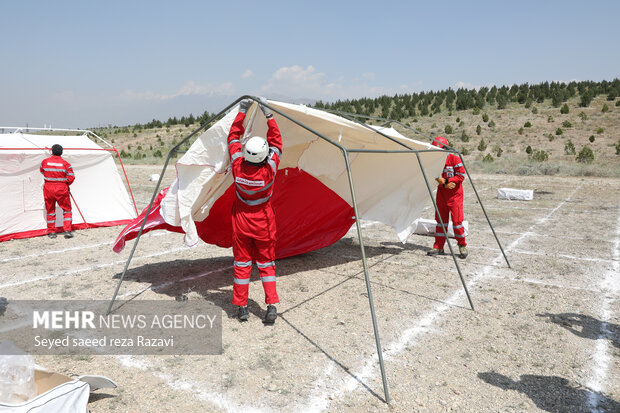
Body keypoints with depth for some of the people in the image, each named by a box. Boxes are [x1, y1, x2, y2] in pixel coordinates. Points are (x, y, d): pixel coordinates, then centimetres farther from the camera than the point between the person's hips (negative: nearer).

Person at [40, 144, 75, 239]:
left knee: (50, 210, 14)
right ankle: (67, 231, 0)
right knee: (67, 210, 9)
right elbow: (71, 178, -9)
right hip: (61, 189, -2)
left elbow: (42, 172, 18)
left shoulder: (44, 162, -1)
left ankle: (51, 232, 18)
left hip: (48, 189, 2)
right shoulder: (66, 164, -9)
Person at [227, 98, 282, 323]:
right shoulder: (269, 169, -20)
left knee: (242, 263, 11)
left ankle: (241, 307, 16)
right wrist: (268, 114, -4)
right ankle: (271, 305, 5)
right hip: (263, 223, -1)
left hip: (241, 222, 1)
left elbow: (233, 137, -1)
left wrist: (242, 112, 4)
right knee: (266, 263, 11)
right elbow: (276, 141, -6)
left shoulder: (238, 166, -16)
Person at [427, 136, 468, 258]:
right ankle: (438, 247, 13)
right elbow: (436, 178, 1)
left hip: (455, 195, -5)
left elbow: (461, 176, -13)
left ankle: (462, 246, 12)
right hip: (441, 194, 5)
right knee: (441, 220, 7)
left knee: (457, 220, -5)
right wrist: (445, 184, -17)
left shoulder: (455, 159, -11)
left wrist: (446, 180, -19)